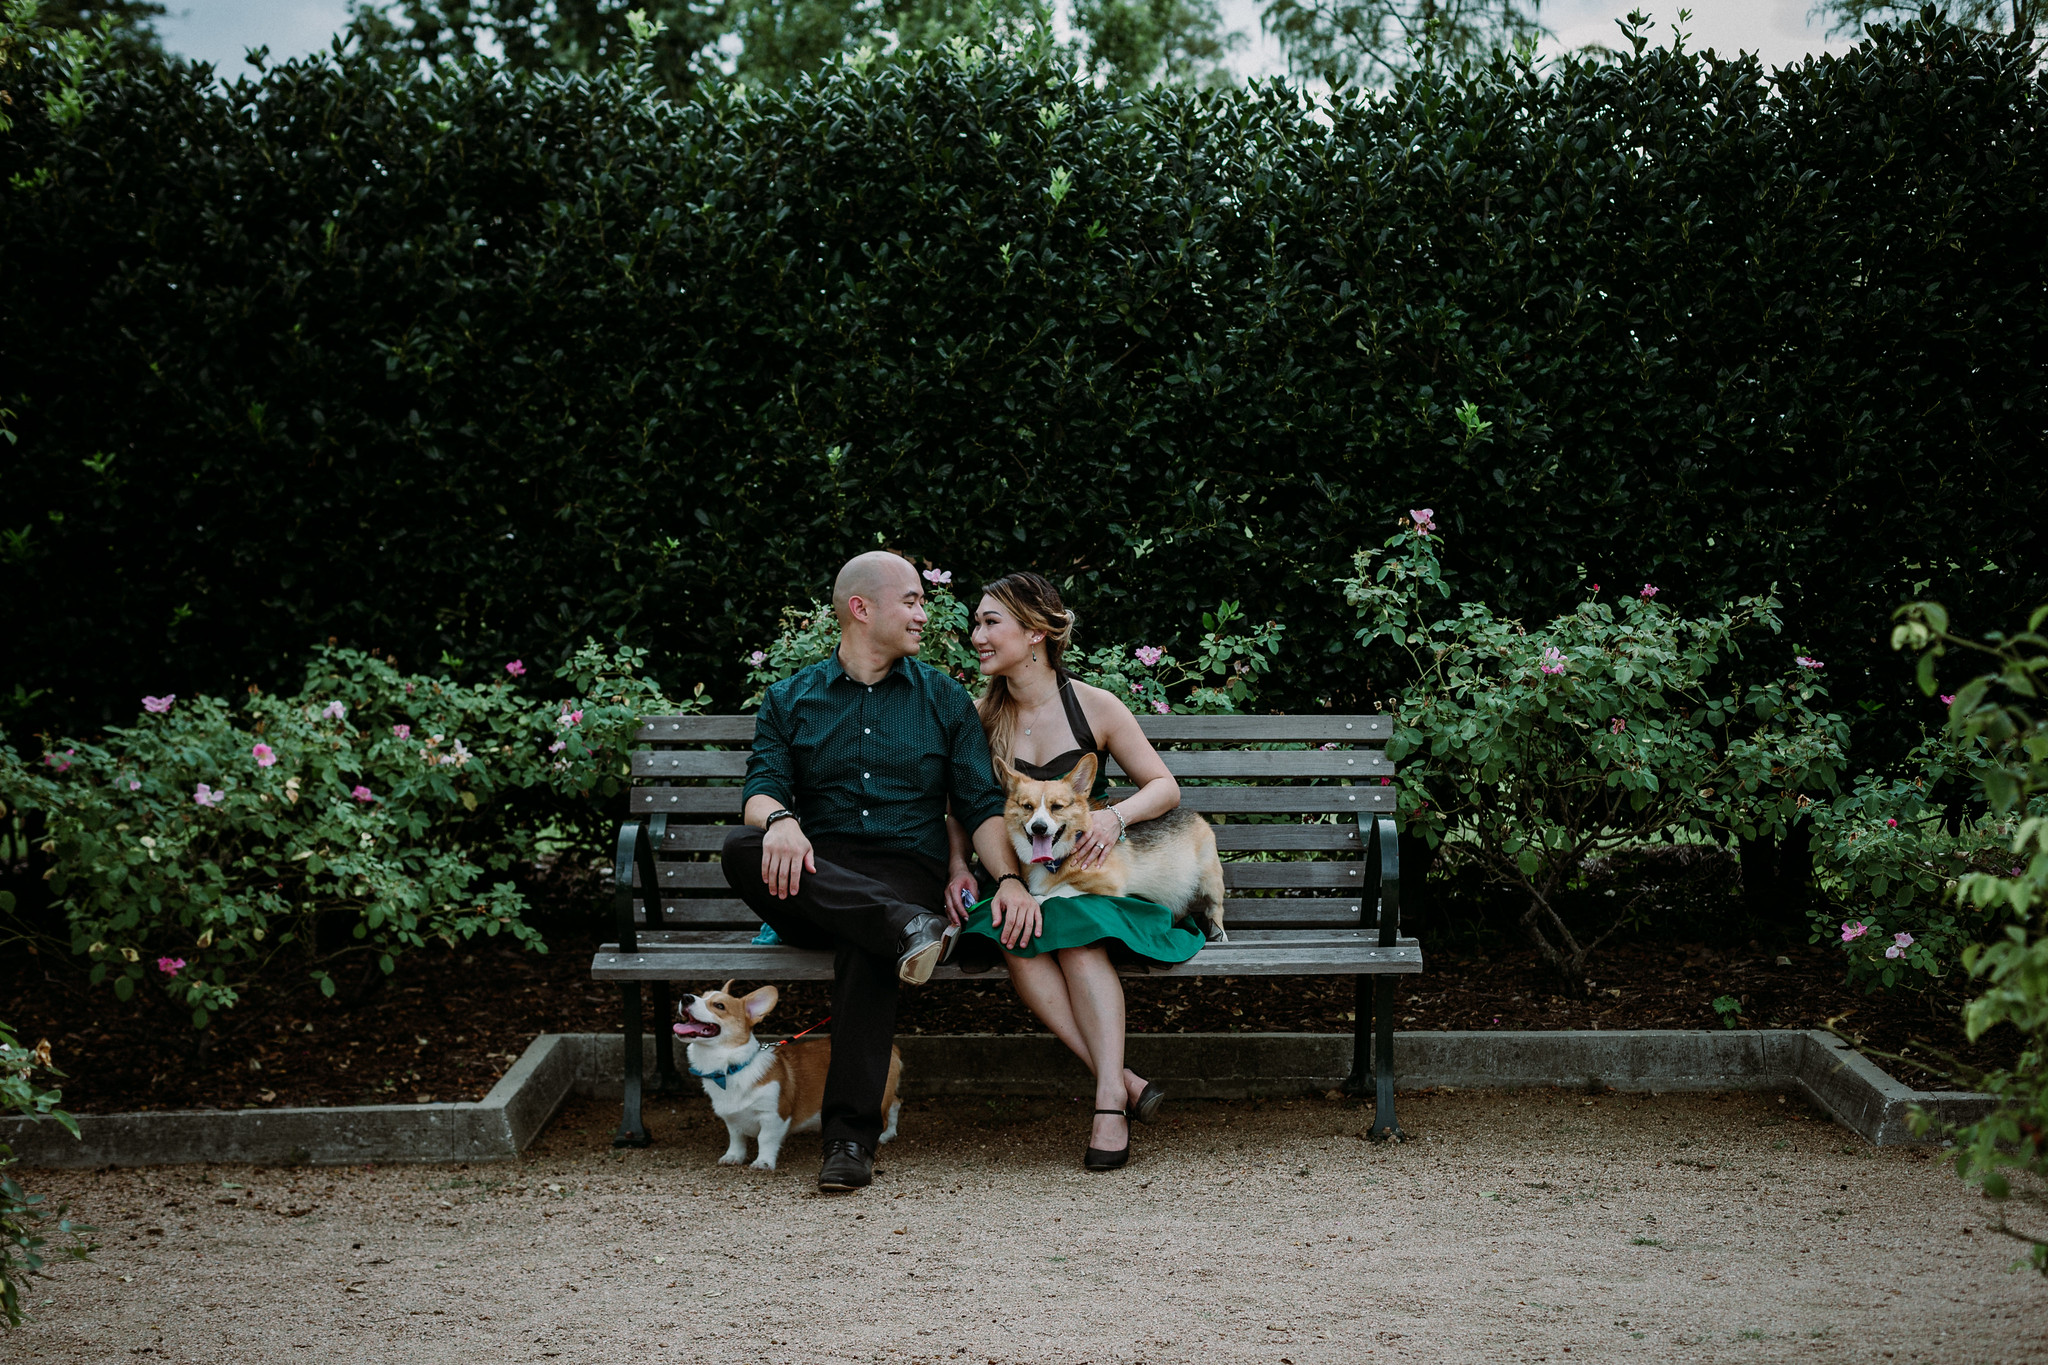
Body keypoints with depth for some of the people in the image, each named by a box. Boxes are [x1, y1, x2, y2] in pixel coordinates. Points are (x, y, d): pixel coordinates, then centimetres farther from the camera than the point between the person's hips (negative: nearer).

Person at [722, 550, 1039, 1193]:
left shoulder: (944, 698, 16)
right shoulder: (790, 699, 15)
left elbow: (981, 803, 8)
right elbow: (762, 789, 1)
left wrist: (1009, 879, -13)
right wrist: (780, 819, -25)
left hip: (907, 871, -1)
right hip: (815, 885, 1)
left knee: (866, 947, -38)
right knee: (742, 846, -33)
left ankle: (850, 1136, -36)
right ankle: (907, 929, -40)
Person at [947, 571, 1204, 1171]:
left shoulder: (1095, 707, 1)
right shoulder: (982, 716, 7)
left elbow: (1165, 787, 5)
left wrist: (1116, 814, -15)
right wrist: (958, 863, -7)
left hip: (1088, 874, -1)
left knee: (1078, 938, -35)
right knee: (1018, 944, -33)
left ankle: (1109, 1101, -41)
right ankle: (1123, 1082, -35)